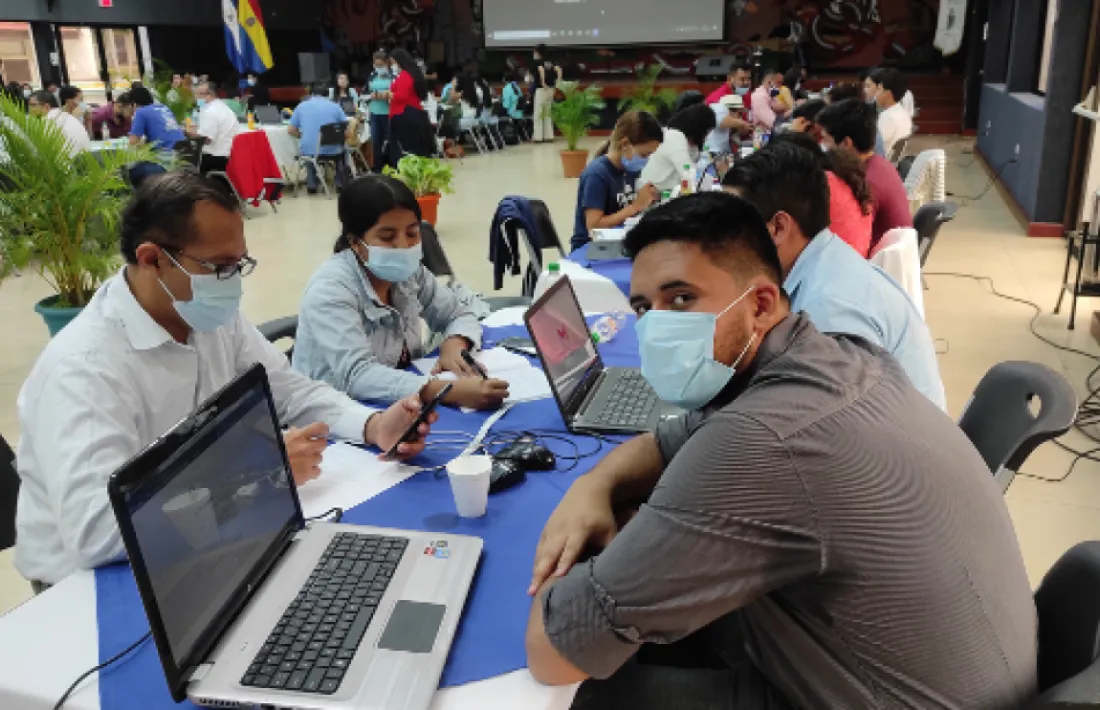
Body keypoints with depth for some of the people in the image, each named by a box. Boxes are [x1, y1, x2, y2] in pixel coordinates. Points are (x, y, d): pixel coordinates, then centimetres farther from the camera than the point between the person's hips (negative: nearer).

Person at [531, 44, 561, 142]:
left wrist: (543, 83, -22)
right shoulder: (551, 62, 13)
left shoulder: (537, 61, -5)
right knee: (547, 113, 13)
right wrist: (557, 83, -2)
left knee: (538, 113, 0)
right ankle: (548, 135, 12)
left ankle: (538, 136, 0)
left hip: (541, 89, -7)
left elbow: (541, 70, -25)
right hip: (551, 89, 7)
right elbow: (559, 70, -1)